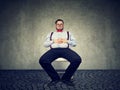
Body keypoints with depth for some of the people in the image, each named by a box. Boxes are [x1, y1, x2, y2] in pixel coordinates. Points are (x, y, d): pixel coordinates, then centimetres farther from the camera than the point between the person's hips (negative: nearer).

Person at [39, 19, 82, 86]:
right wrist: (53, 41, 0)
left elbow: (74, 43, 16)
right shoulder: (51, 34, 28)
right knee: (42, 60, -31)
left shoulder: (68, 33, 27)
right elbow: (45, 44, 16)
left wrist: (66, 41, -1)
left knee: (77, 60, -32)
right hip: (54, 50, 1)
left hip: (66, 49, 0)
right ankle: (55, 78, -12)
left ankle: (66, 78, -13)